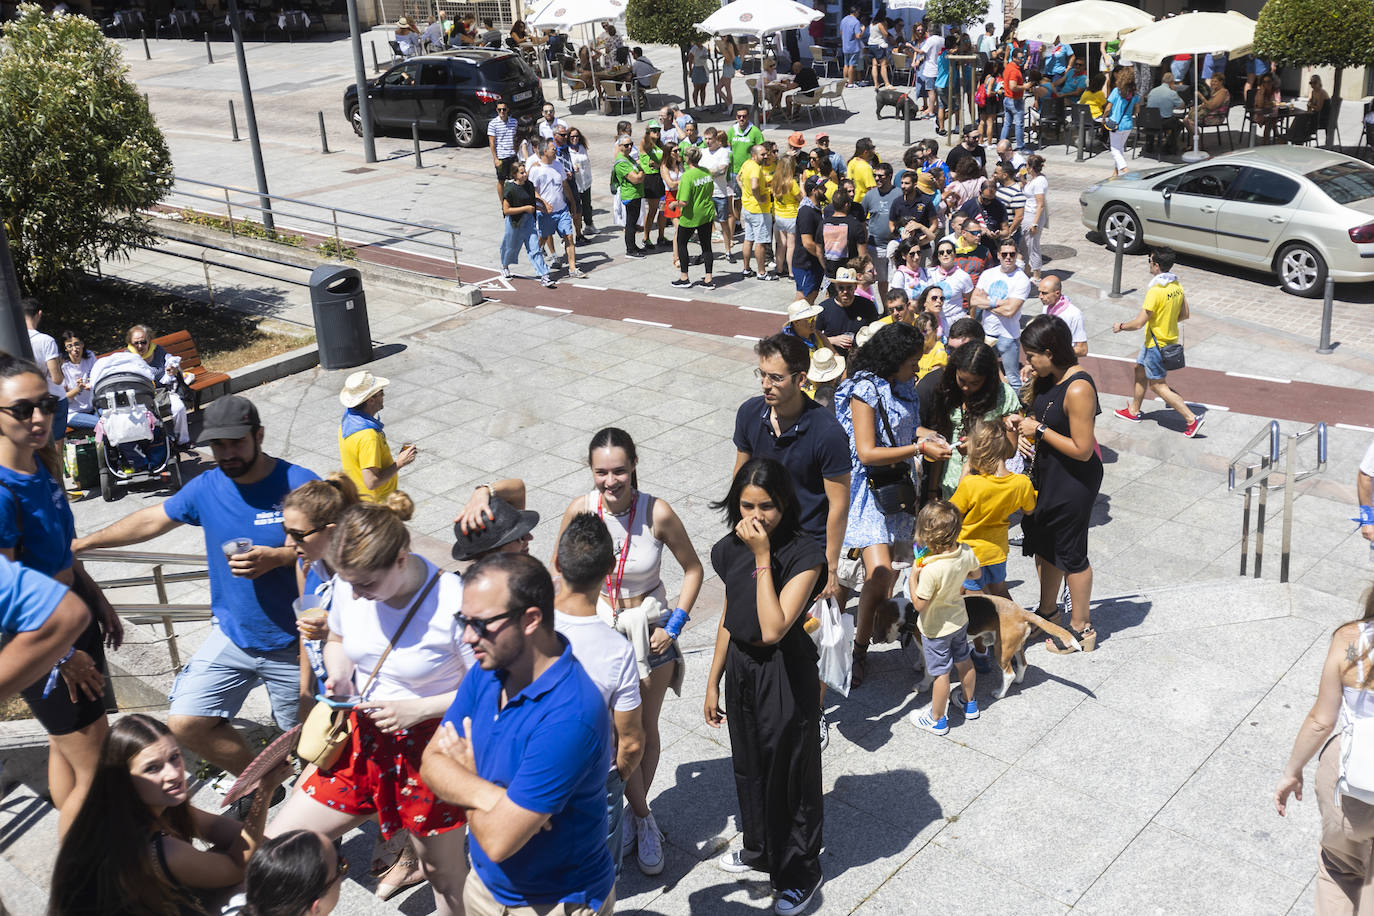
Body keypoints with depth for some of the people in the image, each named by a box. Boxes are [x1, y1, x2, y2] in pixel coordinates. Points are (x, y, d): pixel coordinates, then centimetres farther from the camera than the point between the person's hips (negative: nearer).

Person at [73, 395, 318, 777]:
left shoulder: (300, 484, -15)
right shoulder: (205, 487, -1)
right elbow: (152, 520, 14)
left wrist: (277, 557, -30)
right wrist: (82, 543, 17)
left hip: (293, 643, -4)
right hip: (232, 635, 5)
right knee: (186, 724, -1)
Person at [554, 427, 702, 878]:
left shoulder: (657, 513, -20)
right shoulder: (580, 510, -15)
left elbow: (692, 570, -4)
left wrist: (674, 625, -10)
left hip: (649, 630, 0)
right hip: (599, 629, 1)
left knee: (646, 731, 13)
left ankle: (632, 814, 37)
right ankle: (643, 818, 27)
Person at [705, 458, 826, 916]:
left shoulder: (804, 555, -22)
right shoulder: (731, 550, -3)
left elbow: (773, 629, -31)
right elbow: (729, 619, 8)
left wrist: (763, 557, -31)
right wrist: (713, 682, 13)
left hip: (785, 675, -6)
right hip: (741, 668, 6)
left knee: (789, 770, 8)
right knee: (749, 763, 23)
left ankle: (800, 874, 29)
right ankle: (759, 848, 47)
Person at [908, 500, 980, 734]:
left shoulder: (931, 569, -37)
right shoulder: (966, 552, -16)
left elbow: (919, 605, -29)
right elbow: (974, 573, 6)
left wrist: (913, 577, -19)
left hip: (936, 628, -7)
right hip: (960, 619, 7)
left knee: (941, 672, 9)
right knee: (964, 661, 25)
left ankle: (937, 719, 26)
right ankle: (969, 703, 47)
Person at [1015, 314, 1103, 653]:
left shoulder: (1078, 389, -28)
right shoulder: (1047, 378, -1)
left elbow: (1082, 450, -27)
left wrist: (1040, 430, -21)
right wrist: (1024, 430, -5)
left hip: (1074, 482, -9)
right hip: (1046, 473, 9)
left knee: (1070, 554, 6)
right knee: (1044, 545, 22)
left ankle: (1081, 628, 24)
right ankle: (1047, 612, 41)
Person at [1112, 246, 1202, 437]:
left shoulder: (1156, 291, -27)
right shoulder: (1177, 286, -1)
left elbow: (1139, 323, -25)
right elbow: (1184, 314, 10)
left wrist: (1120, 327, -7)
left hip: (1157, 345, -9)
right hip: (1170, 338, 9)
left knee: (1158, 385, 1)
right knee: (1140, 371, 25)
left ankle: (1192, 419, 0)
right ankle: (1133, 411, 39)